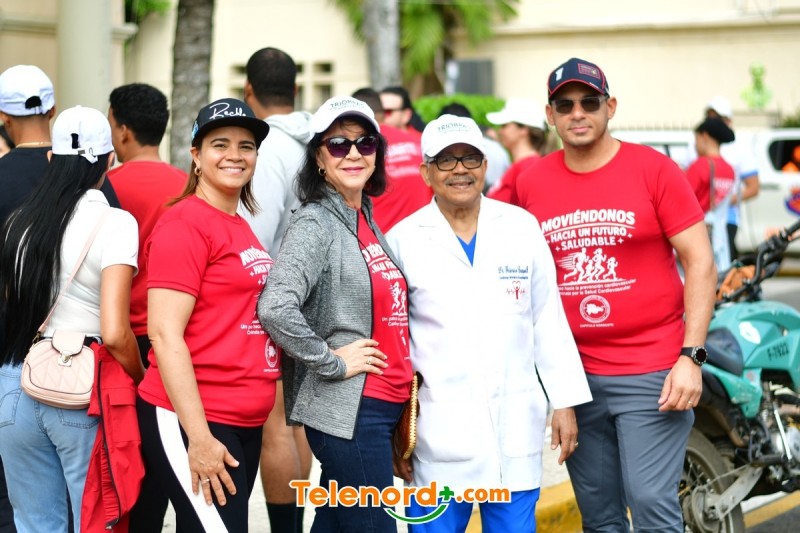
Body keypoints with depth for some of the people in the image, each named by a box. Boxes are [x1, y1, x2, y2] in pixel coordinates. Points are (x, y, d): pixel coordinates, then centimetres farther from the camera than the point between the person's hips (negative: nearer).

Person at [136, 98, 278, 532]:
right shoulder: (184, 223, -11)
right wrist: (198, 437, -20)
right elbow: (164, 333, -17)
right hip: (190, 422, -9)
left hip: (245, 424, 9)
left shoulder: (241, 228, 15)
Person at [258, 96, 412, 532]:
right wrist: (333, 363, -17)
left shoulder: (367, 221, 13)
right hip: (347, 409, -8)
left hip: (384, 405, 8)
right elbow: (275, 308, -25)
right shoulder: (314, 225, -11)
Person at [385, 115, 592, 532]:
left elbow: (548, 321, 8)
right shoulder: (403, 239, 0)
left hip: (516, 424, 2)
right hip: (438, 428, -2)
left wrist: (565, 403, 5)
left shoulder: (522, 227, 6)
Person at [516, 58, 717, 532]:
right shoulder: (532, 183, 5)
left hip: (652, 374, -4)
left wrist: (691, 357, -13)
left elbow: (700, 262, -6)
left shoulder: (654, 169, -5)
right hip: (574, 376, 4)